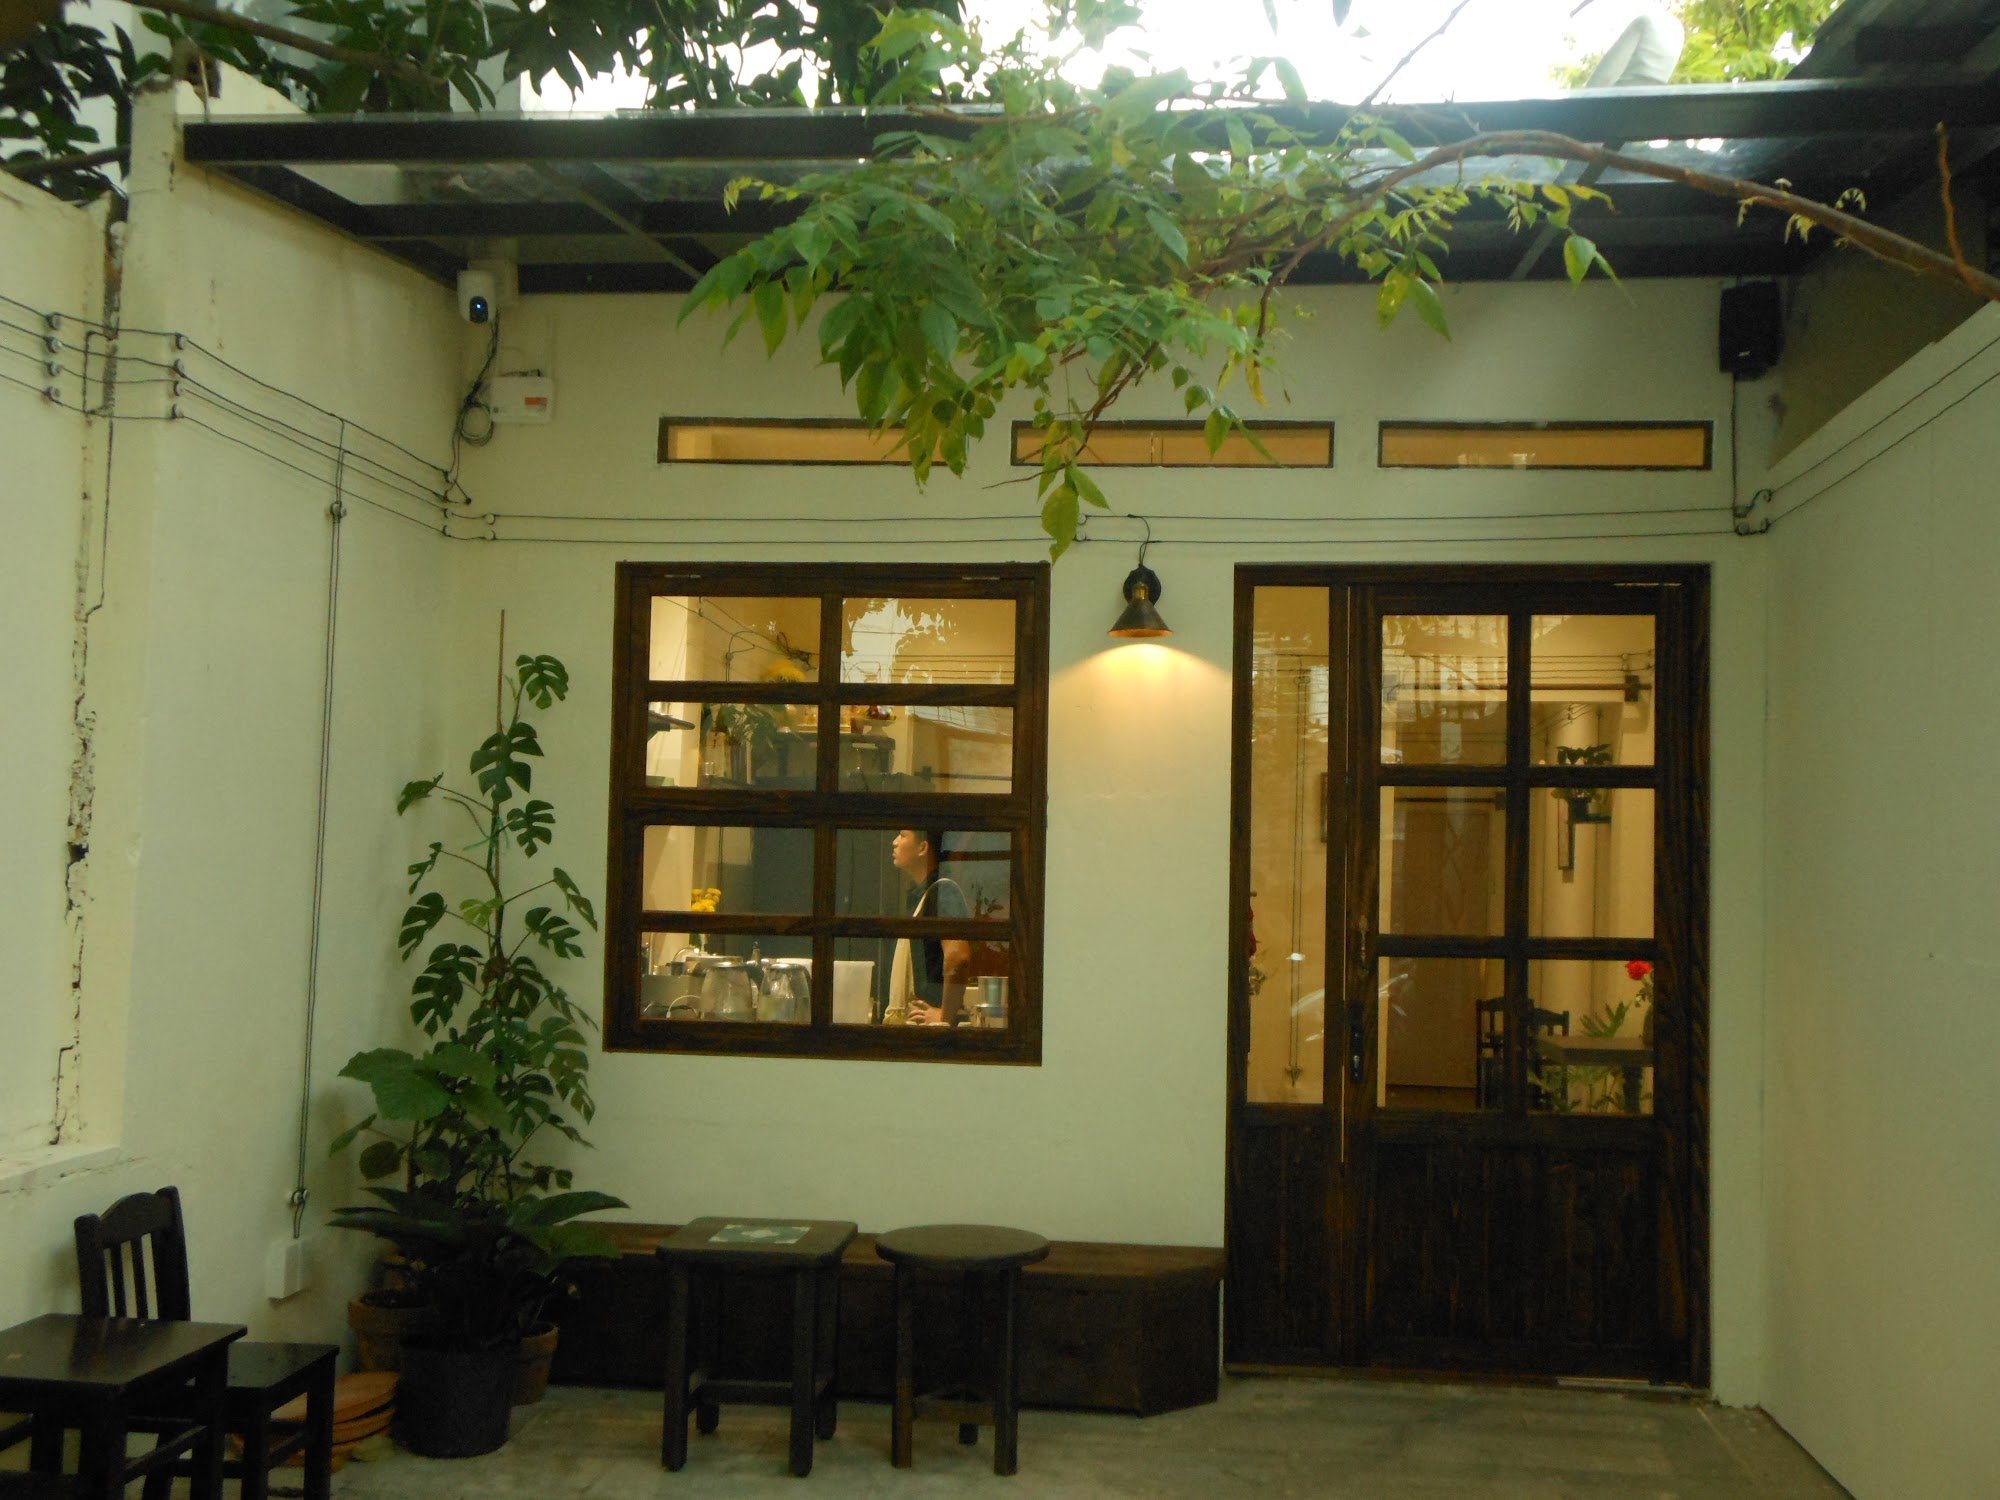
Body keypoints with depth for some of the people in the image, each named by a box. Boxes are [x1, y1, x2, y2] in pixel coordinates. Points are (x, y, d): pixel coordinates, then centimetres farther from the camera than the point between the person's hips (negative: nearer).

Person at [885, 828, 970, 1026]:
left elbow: (959, 957, -25)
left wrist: (945, 1016, -20)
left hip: (929, 1024, -9)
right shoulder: (919, 894, 18)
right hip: (907, 1021, 9)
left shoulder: (943, 890, -12)